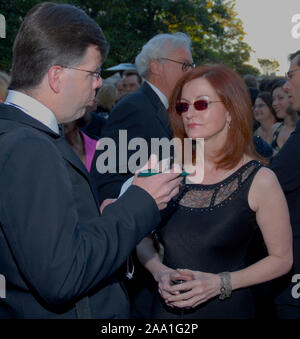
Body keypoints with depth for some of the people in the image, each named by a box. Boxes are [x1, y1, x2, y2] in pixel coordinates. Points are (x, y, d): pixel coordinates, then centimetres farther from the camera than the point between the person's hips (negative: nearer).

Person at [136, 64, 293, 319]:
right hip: (166, 306, 3)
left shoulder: (259, 180, -13)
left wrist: (220, 283, -15)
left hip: (227, 308, -2)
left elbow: (282, 259, -5)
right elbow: (141, 237, 5)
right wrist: (159, 271, -13)